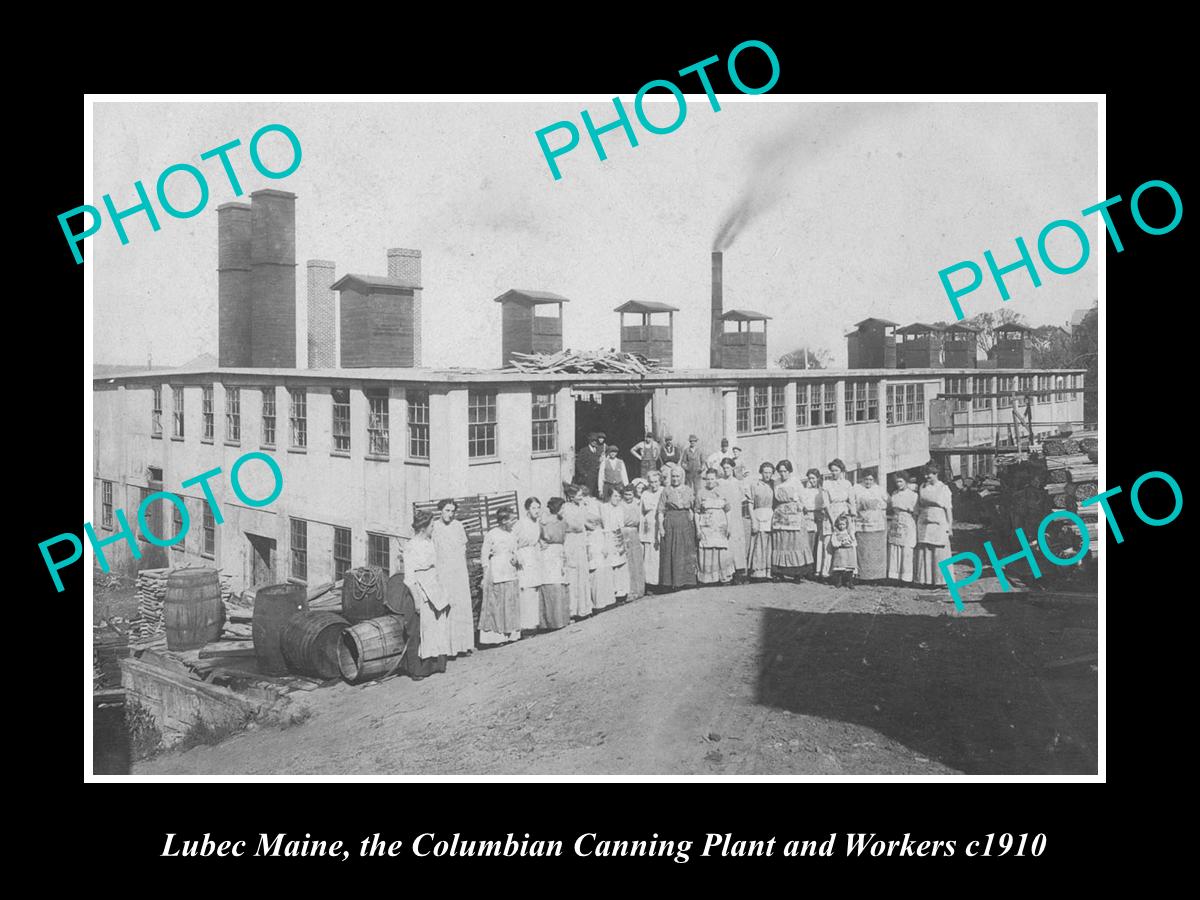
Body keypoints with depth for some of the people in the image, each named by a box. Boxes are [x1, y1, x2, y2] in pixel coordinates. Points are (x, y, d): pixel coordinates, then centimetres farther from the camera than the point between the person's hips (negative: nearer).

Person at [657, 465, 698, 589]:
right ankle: (670, 582, 3)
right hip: (670, 522, -2)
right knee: (670, 553, -2)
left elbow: (694, 509, 10)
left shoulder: (689, 490, 10)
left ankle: (687, 581, 7)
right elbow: (661, 510, 1)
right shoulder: (666, 490, 4)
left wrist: (697, 526, 3)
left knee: (687, 553, 1)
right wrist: (660, 526, -8)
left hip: (686, 523, 2)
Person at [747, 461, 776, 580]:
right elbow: (750, 505, 1)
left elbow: (776, 504, 14)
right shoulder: (755, 486, 3)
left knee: (770, 546, 1)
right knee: (759, 545, -6)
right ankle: (757, 571, -2)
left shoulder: (773, 486, 12)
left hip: (771, 517, 3)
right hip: (758, 517, -3)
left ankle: (769, 572, 6)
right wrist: (753, 521, -8)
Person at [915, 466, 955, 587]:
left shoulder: (943, 489, -2)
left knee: (939, 552, -2)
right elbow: (918, 508, 12)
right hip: (924, 525, 4)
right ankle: (927, 579, 8)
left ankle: (941, 580, 3)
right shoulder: (922, 487, 9)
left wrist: (950, 526, -7)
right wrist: (916, 524, 7)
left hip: (939, 524, -4)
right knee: (925, 552, 2)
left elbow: (948, 509, -3)